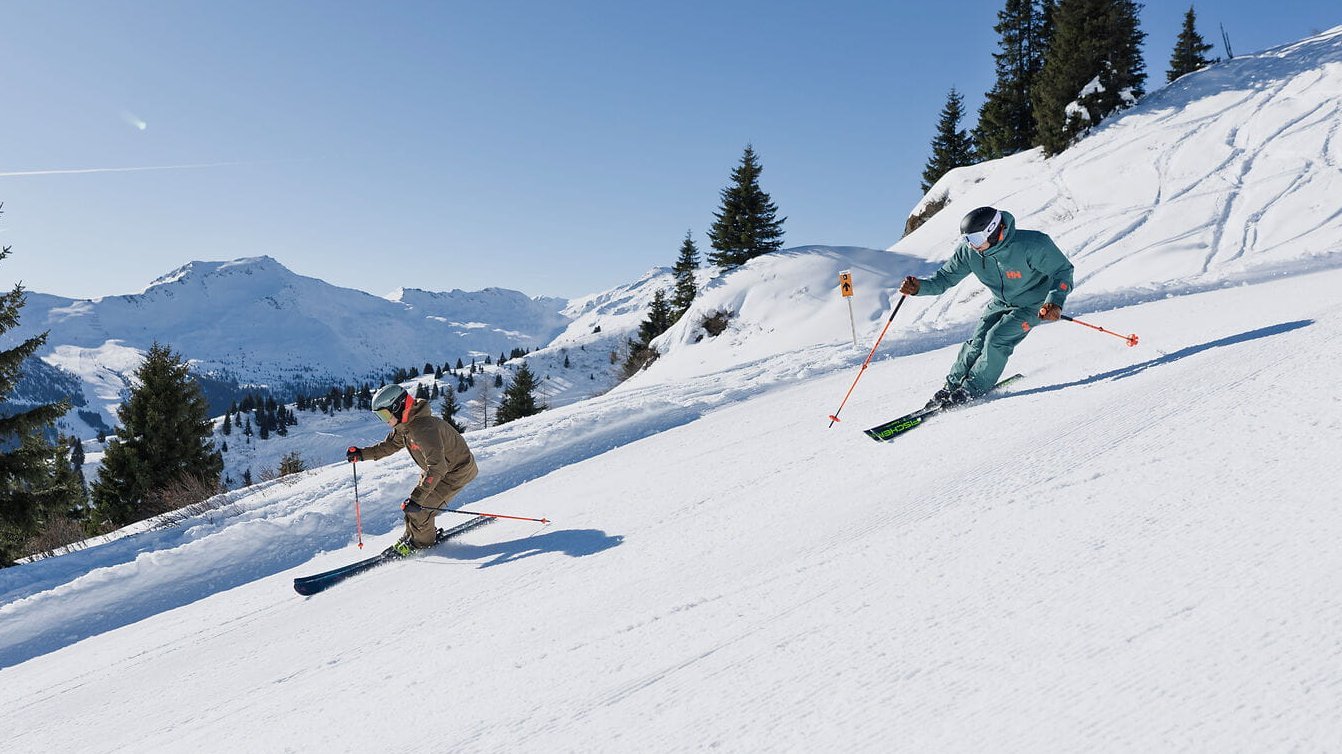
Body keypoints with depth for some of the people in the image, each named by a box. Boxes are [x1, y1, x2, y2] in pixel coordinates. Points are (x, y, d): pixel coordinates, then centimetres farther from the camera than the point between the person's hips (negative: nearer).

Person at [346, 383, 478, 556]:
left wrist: (417, 497, -44)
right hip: (438, 468, 9)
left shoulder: (424, 428, -35)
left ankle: (421, 541, 13)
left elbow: (436, 468, -41)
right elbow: (389, 445, 15)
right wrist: (362, 453, 2)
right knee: (413, 503, 8)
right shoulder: (404, 425, -4)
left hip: (457, 472, -9)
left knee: (419, 508, -11)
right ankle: (412, 536, 29)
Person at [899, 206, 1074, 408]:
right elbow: (945, 277, -12)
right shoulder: (969, 251, -19)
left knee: (996, 339, -19)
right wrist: (919, 287, -32)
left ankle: (973, 390, -4)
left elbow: (1063, 270, -24)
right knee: (977, 341, -7)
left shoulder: (1030, 245, -33)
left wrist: (1055, 301, -41)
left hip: (1033, 304, -5)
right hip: (1001, 302, 5)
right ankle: (952, 386, 9)